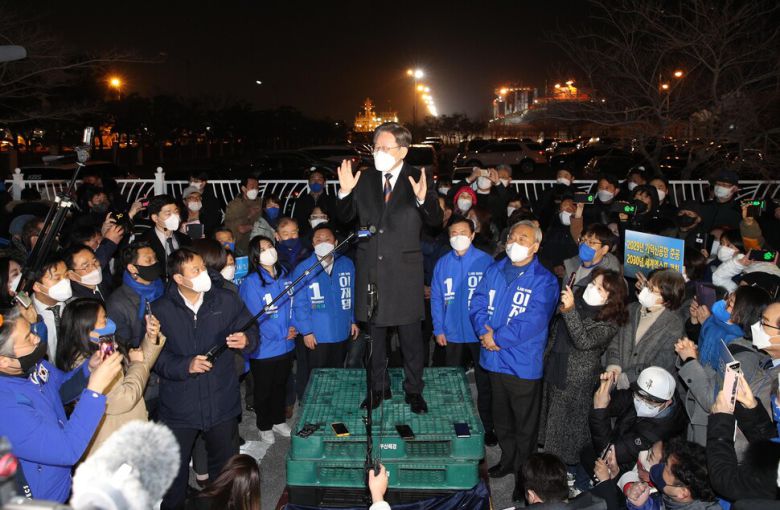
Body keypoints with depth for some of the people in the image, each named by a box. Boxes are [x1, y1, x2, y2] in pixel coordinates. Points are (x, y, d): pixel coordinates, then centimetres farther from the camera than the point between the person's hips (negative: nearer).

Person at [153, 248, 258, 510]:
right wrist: (186, 366, -24)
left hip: (222, 402, 2)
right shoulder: (160, 310, -8)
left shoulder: (226, 300, -4)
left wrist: (246, 339, -21)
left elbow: (250, 329, 2)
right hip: (179, 406, -1)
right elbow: (155, 355, -9)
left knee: (225, 464, 21)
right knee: (174, 469, 15)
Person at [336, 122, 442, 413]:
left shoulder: (420, 179, -4)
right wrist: (345, 192, -10)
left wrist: (423, 199, -30)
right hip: (371, 268, 3)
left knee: (411, 335, 8)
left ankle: (413, 390, 26)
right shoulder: (365, 180, 5)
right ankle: (379, 387, 32)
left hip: (404, 271, -3)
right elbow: (345, 218, 7)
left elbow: (436, 221, -11)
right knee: (374, 332, 15)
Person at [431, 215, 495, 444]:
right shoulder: (442, 263, 0)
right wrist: (438, 329, -2)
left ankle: (488, 427, 23)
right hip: (452, 333, 3)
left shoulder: (485, 261, -8)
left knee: (484, 382, 9)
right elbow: (436, 298, 2)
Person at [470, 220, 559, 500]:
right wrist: (484, 328, -16)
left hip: (523, 363, -5)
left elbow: (534, 322, -21)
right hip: (494, 359, 6)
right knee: (501, 416, 23)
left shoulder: (544, 280, -12)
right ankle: (508, 459, 43)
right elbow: (478, 303, 3)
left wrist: (497, 337, -20)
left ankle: (524, 473, 27)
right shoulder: (495, 270, 6)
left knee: (525, 423, 9)